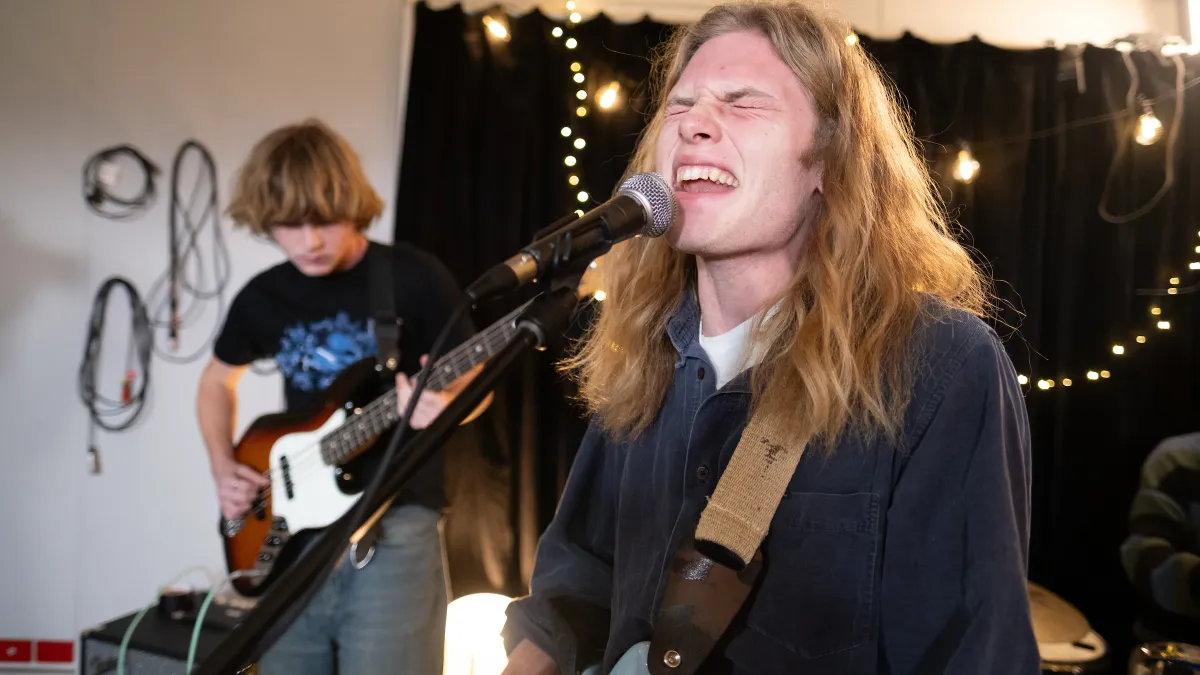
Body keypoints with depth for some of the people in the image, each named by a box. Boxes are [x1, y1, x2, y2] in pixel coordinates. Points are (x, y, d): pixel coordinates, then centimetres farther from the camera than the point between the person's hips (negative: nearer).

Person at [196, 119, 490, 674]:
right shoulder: (262, 297, 6)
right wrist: (224, 468, 8)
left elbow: (476, 380, 0)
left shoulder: (415, 278, -8)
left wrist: (444, 406, -23)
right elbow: (218, 378, 24)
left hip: (394, 525, -5)